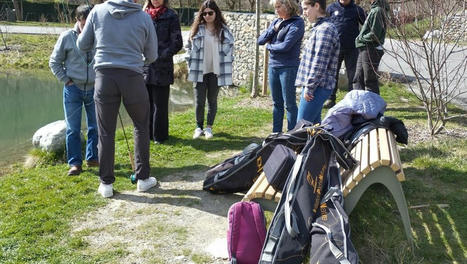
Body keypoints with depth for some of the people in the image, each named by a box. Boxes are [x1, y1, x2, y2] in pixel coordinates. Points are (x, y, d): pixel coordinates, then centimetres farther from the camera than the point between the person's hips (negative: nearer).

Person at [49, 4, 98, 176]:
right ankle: (75, 163, 11)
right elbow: (54, 62, 3)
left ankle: (93, 158, 25)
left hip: (94, 89, 2)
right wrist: (66, 80, -4)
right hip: (73, 89, -2)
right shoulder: (67, 37, -5)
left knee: (96, 127, 10)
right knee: (73, 129, 3)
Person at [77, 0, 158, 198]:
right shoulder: (144, 17, 3)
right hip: (132, 76, 0)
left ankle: (106, 183, 12)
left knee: (106, 132, 8)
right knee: (141, 127, 15)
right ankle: (143, 178, 19)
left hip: (104, 77, 1)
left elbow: (82, 45, 10)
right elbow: (152, 56, 9)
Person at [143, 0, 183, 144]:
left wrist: (160, 56, -12)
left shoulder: (171, 16, -1)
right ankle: (148, 133, 21)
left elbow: (177, 43, -4)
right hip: (144, 67, 4)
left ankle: (160, 135, 13)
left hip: (162, 67, -4)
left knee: (160, 104, 2)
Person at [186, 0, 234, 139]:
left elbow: (229, 47, 7)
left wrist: (225, 67, 1)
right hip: (200, 71, 0)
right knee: (199, 101, 1)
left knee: (212, 101, 8)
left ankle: (209, 127, 20)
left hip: (215, 71, 0)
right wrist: (191, 66, 2)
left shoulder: (223, 30, 2)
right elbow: (189, 47, 8)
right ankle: (199, 127, 16)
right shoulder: (197, 29, 2)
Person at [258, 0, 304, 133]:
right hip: (273, 66, 7)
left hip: (289, 68, -7)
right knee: (277, 103, 13)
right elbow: (260, 40, 7)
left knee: (290, 104, 0)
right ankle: (276, 133, 21)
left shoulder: (297, 23, -9)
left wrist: (269, 46, -2)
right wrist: (274, 29, -7)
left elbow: (286, 46, -19)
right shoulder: (276, 21, 12)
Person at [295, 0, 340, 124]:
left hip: (318, 86, -10)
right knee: (313, 124, 15)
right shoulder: (319, 28, 18)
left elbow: (319, 64, -20)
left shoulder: (325, 29, -14)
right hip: (314, 86, 10)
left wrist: (309, 88, -18)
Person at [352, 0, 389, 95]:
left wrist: (360, 38, -8)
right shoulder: (374, 10, 14)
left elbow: (374, 34, -19)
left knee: (370, 81, -1)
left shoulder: (377, 11, -15)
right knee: (358, 80, 11)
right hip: (365, 49, 9)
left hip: (371, 50, -9)